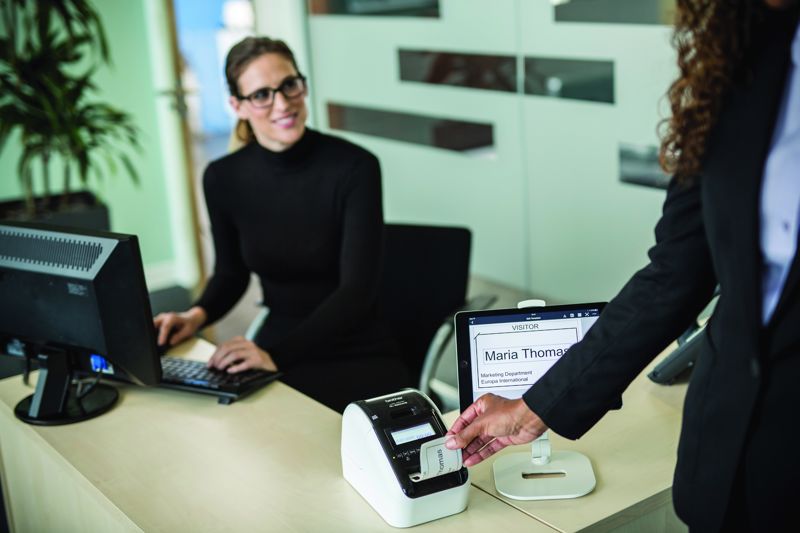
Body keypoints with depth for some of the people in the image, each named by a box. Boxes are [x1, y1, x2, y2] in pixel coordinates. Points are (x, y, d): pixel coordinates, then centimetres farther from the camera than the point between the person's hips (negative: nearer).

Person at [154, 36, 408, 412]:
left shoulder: (354, 167, -13)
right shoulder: (223, 178, -1)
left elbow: (357, 289, -18)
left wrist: (277, 354, -30)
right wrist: (197, 316, -7)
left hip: (358, 356, -4)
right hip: (275, 347, 4)